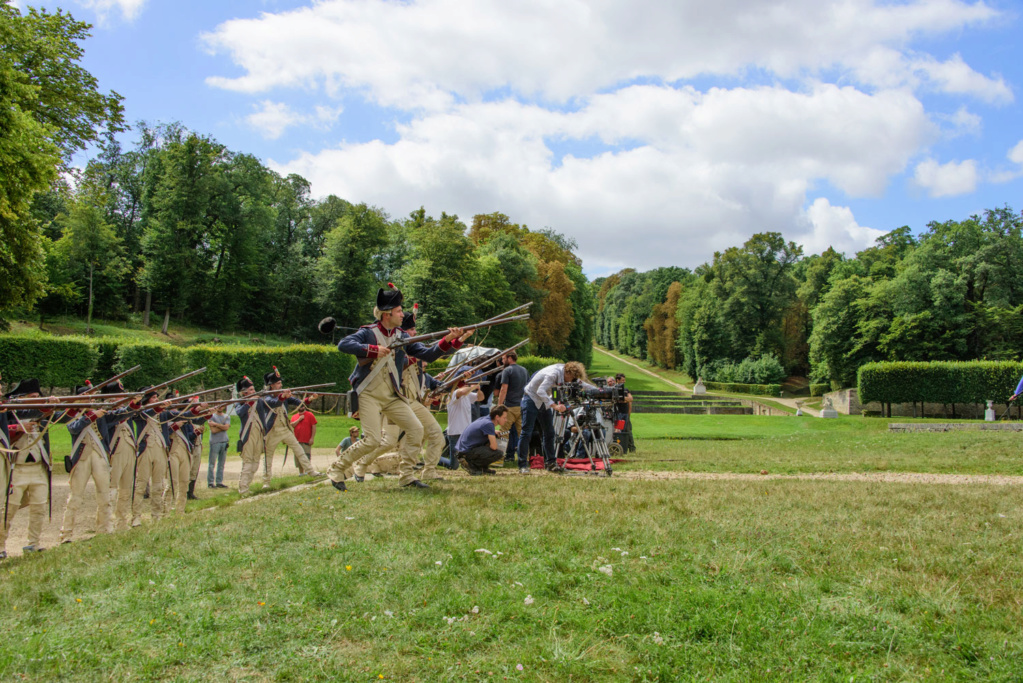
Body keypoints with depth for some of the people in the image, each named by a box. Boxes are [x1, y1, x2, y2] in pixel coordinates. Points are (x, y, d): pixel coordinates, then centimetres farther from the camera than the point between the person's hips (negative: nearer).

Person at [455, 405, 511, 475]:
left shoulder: (486, 418, 8)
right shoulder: (489, 424, -19)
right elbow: (494, 446, -22)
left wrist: (495, 432, 11)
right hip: (467, 451, -10)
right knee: (499, 454, -19)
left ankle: (483, 468, 16)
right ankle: (471, 465, -7)